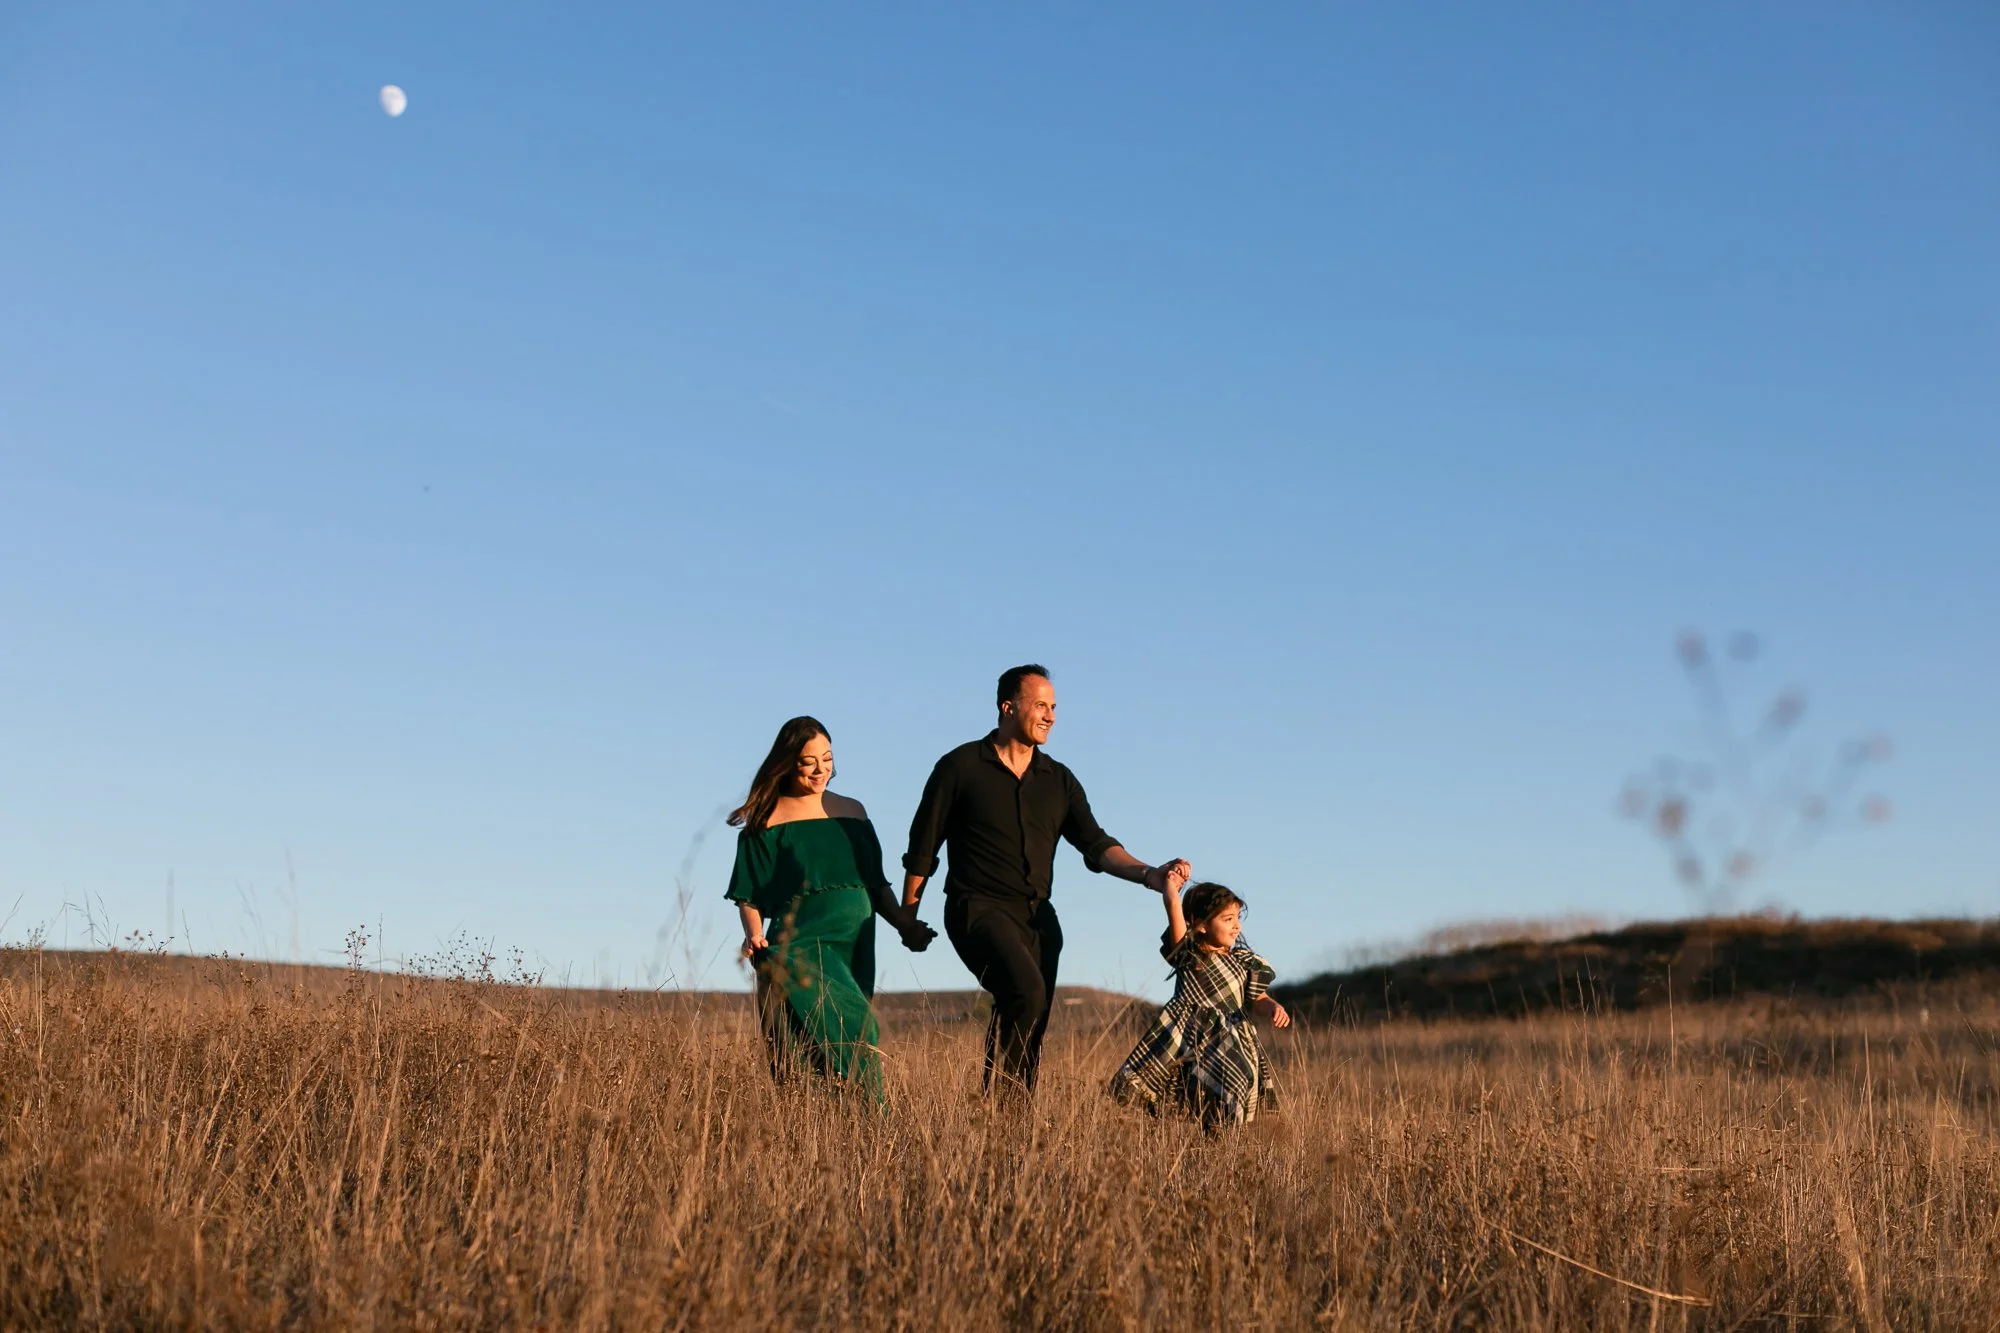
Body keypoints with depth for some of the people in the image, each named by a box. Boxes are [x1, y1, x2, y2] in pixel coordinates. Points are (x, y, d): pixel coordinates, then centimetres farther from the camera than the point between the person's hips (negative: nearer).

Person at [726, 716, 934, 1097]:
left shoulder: (852, 811, 17)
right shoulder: (768, 821, 3)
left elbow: (876, 884, 21)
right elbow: (749, 895, 1)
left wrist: (903, 924, 7)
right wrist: (754, 935, -17)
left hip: (855, 947, 5)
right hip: (801, 946, -5)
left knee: (857, 1037, 1)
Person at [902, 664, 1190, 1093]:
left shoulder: (1059, 780, 12)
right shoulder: (961, 767, -1)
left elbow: (1095, 844, 7)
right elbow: (923, 848, 3)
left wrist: (1149, 874, -10)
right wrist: (908, 918, 4)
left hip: (1036, 915, 6)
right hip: (979, 908, -6)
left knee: (1033, 1028, 2)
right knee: (1026, 991, -28)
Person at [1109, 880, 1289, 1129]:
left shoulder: (1243, 963, 10)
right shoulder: (1188, 954, -2)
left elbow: (1257, 998, 11)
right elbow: (1174, 904, -12)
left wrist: (1274, 1008, -11)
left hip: (1228, 1051, 3)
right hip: (1187, 1042, -2)